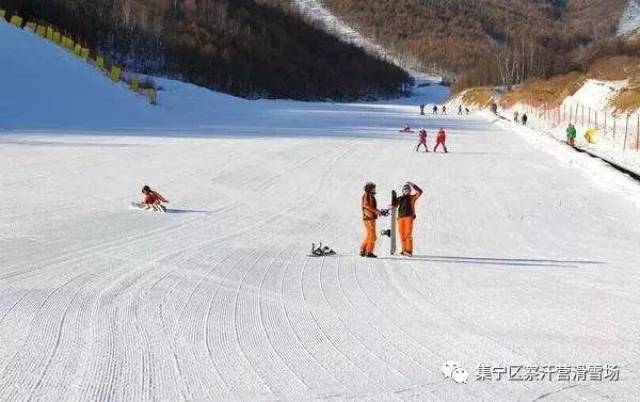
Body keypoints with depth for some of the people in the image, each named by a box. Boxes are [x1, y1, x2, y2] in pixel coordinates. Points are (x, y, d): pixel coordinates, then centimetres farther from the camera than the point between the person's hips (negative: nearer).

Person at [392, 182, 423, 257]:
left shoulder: (412, 197, 10)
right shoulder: (400, 198, 20)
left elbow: (419, 192, -1)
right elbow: (394, 205, 16)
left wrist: (412, 185, -5)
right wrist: (394, 196, 6)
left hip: (409, 217, -4)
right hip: (401, 217, 4)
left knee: (408, 234, -12)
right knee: (402, 234, 2)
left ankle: (409, 251, -14)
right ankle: (404, 250, 7)